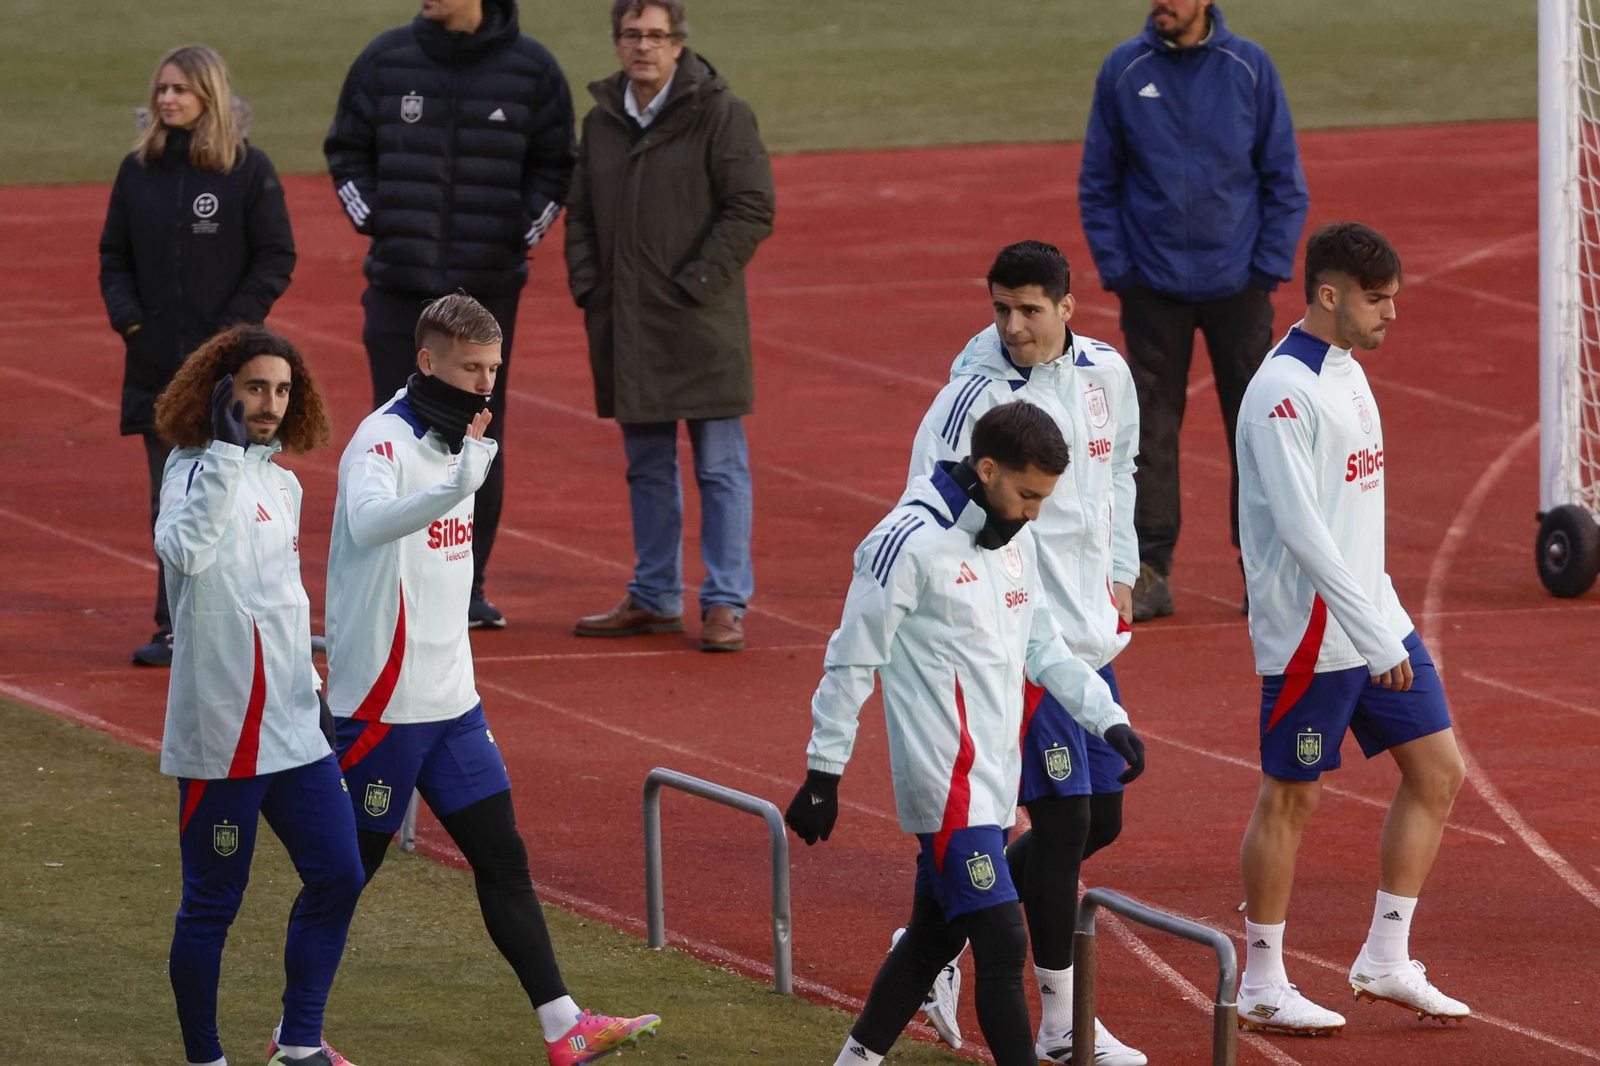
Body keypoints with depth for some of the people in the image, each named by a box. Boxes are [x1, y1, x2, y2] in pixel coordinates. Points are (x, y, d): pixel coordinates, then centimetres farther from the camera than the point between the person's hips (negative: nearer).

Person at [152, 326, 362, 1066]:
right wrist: (227, 449, -33)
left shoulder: (282, 483, 14)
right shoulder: (195, 470, -11)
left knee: (337, 875, 5)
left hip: (294, 727, 8)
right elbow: (184, 550, -34)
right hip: (222, 729, -8)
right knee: (212, 901, 0)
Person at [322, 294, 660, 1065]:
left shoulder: (455, 438, 11)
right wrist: (457, 485, -55)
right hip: (382, 703, -8)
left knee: (502, 858, 3)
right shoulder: (383, 439, -17)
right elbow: (368, 521, -42)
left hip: (450, 699, 8)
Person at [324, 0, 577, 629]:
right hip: (400, 283, 0)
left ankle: (467, 585, 13)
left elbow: (554, 166, 9)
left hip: (489, 287, 0)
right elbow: (346, 149, 12)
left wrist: (524, 232, -2)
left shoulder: (530, 68, 0)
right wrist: (373, 219, 0)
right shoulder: (386, 58, 2)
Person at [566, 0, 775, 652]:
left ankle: (725, 603, 1)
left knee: (720, 465, -2)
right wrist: (588, 286, 5)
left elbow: (751, 209, -10)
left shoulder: (720, 114, -7)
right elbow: (581, 213, 19)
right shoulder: (602, 121, 11)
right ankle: (655, 598, 22)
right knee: (647, 468, 14)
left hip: (700, 325, -6)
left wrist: (696, 285, -14)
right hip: (625, 325, 6)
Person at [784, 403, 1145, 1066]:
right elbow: (851, 663, -11)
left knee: (936, 935, 15)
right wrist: (823, 776, -9)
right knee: (1002, 947, -11)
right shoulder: (911, 543, -15)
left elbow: (1043, 648, 22)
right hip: (947, 784, -9)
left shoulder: (1016, 540, 12)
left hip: (995, 781, 9)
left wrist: (1107, 717, 9)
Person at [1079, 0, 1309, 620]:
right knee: (1152, 429, 2)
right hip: (1153, 287, 0)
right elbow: (1098, 183, 4)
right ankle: (1150, 571, 6)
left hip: (1237, 284, 0)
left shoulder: (1250, 68, -2)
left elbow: (1285, 180, 2)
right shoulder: (1124, 71, -1)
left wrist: (1269, 267, -5)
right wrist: (1116, 269, -3)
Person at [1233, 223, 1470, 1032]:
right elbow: (1300, 527, -24)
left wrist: (1385, 622, 17)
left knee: (1437, 770, 8)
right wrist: (1373, 638, -26)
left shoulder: (1346, 373, 11)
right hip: (1312, 631, -9)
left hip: (1377, 622, 9)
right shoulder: (1284, 391, -18)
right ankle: (1261, 986, 11)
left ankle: (1385, 959, 15)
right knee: (1291, 796, 0)